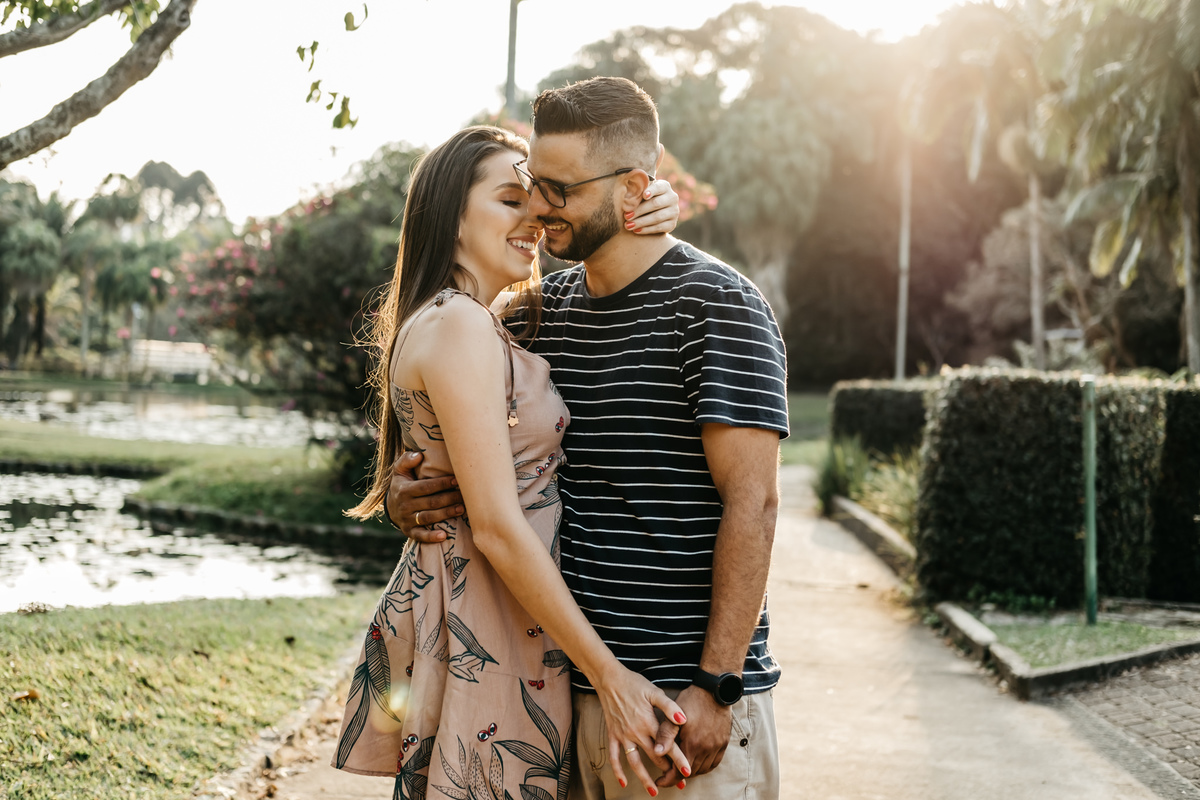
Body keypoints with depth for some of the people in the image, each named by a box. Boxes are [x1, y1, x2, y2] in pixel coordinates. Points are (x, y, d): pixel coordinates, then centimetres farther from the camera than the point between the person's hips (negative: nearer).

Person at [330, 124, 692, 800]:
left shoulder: (487, 324, 13)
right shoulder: (459, 326, -16)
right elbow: (497, 526, -21)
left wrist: (647, 221, 0)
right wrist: (610, 675, -19)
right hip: (482, 641, -10)